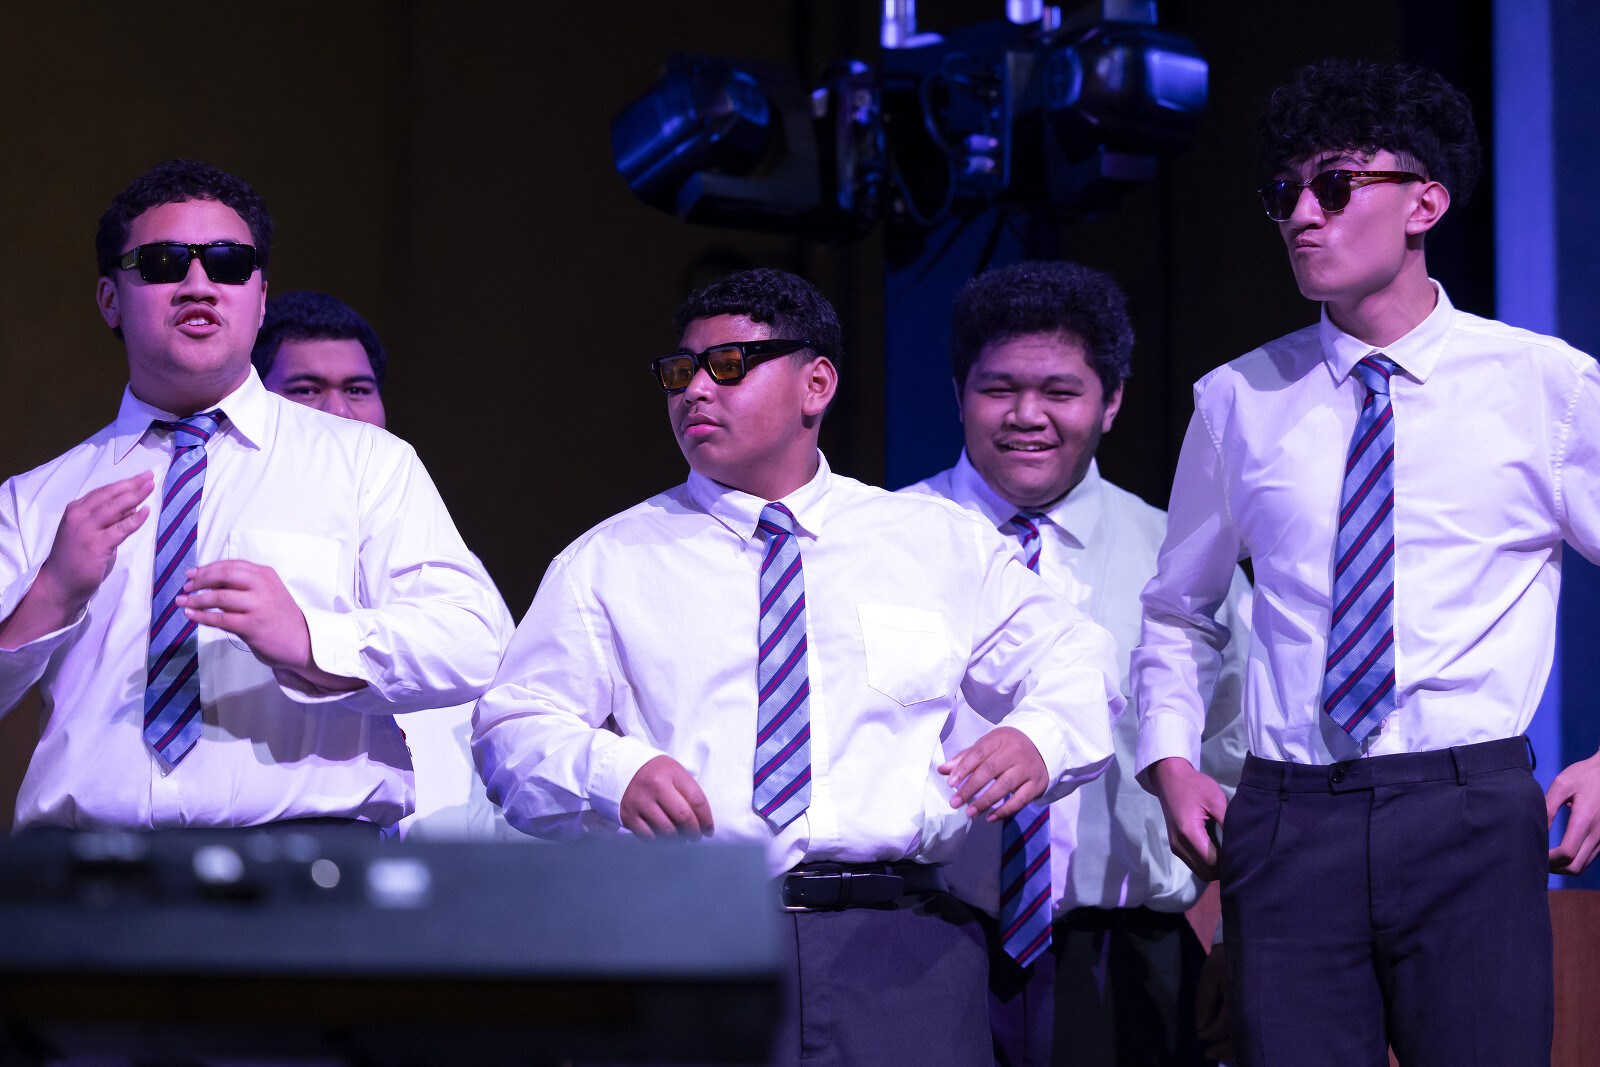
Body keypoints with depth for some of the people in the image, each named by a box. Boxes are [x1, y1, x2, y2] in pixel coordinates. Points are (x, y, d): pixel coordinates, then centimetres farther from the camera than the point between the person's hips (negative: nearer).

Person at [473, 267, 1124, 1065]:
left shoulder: (942, 545, 17)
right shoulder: (609, 563, 14)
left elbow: (1072, 660, 18)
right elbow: (516, 728, 7)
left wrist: (1038, 737, -6)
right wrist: (616, 774, -15)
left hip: (899, 944, 1)